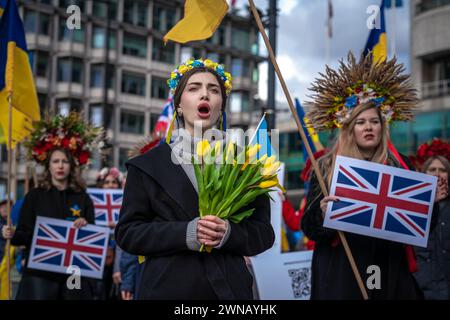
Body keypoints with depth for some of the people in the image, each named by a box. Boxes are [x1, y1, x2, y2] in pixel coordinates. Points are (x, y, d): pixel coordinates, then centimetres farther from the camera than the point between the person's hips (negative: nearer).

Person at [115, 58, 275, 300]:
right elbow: (128, 232, -1)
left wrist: (229, 233, -17)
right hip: (166, 287, -1)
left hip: (228, 287, 1)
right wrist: (185, 234, -16)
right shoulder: (149, 164, 3)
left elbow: (263, 232, 5)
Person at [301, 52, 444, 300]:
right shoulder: (326, 167, 0)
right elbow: (309, 228, -1)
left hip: (392, 272, 2)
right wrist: (322, 213, -22)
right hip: (342, 273, -2)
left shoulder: (400, 166, 6)